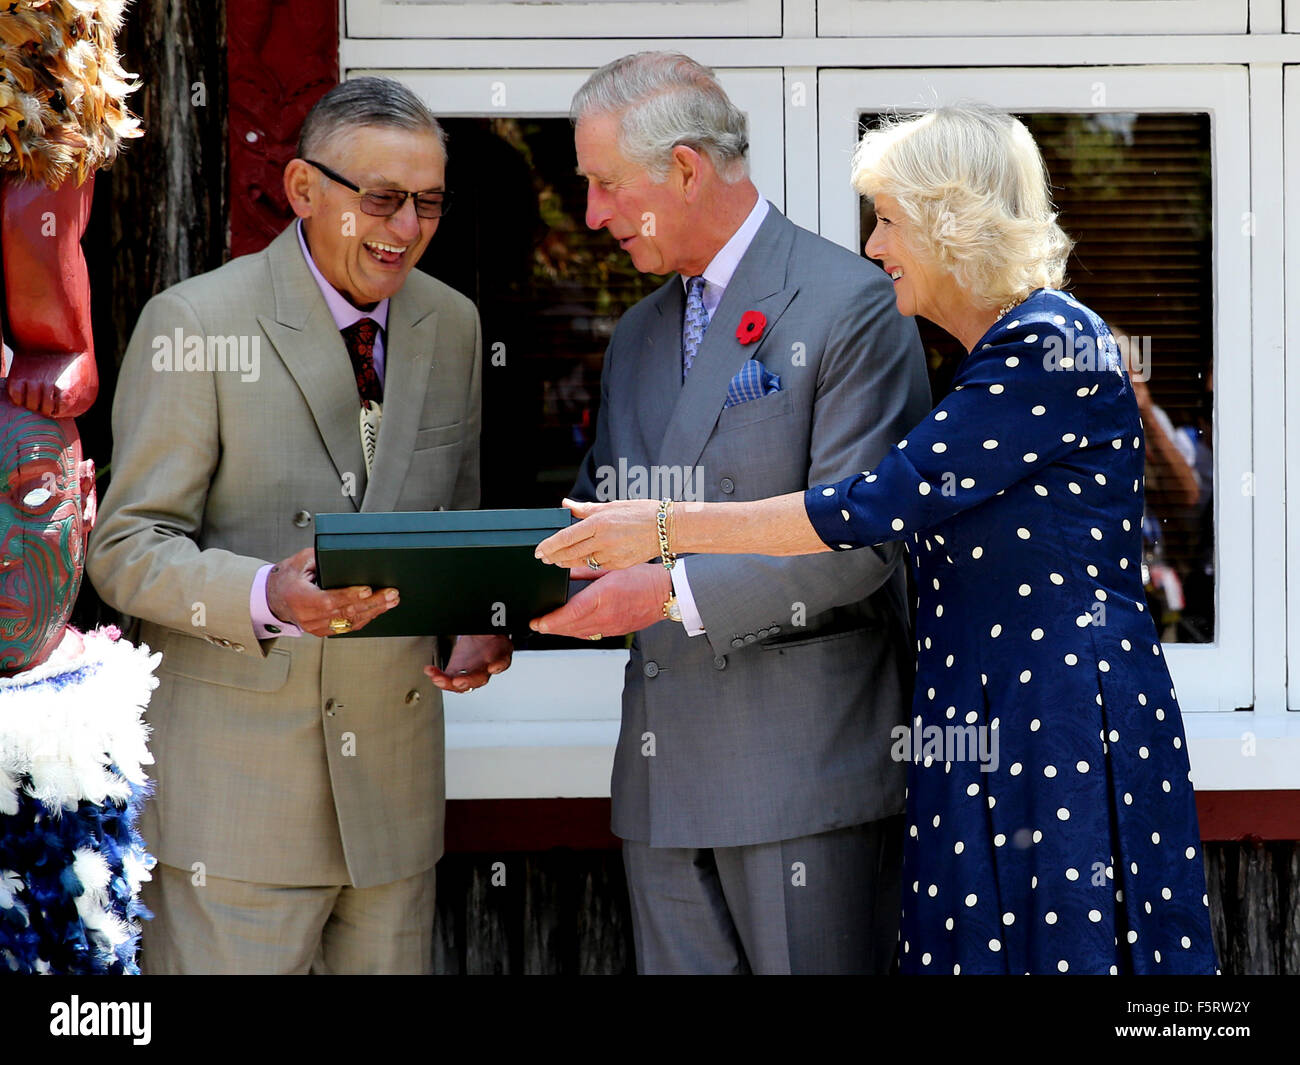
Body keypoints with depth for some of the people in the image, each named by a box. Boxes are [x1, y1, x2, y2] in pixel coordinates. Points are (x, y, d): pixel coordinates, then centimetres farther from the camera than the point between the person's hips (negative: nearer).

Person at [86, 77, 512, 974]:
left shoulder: (452, 325, 9)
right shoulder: (194, 323, -8)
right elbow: (128, 550, -9)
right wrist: (266, 598, -28)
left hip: (396, 765, 5)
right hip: (235, 786, -5)